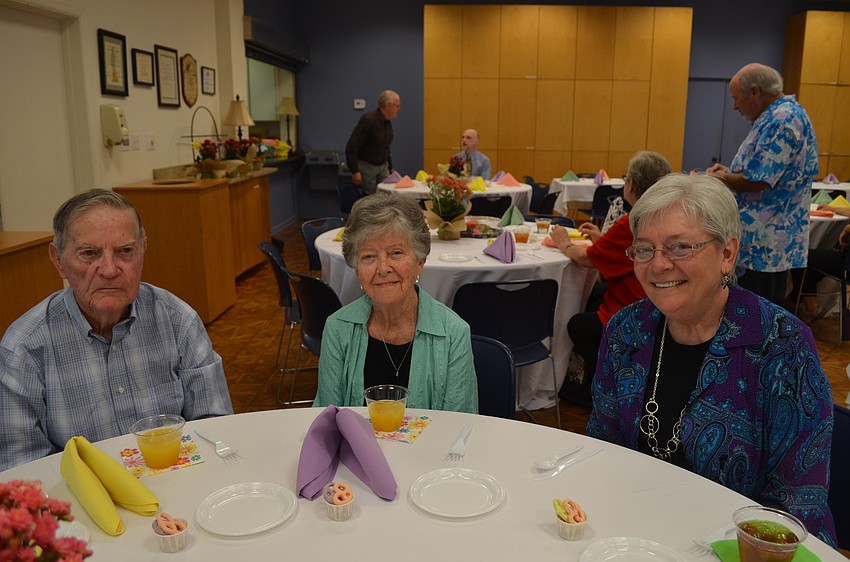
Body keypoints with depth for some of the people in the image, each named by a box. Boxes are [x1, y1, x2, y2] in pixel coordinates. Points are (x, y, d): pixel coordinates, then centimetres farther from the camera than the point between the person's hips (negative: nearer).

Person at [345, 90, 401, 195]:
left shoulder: (387, 122, 6)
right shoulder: (369, 120, -21)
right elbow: (351, 147, -22)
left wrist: (390, 168, 18)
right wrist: (355, 171, -22)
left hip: (382, 166, 8)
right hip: (366, 167, -8)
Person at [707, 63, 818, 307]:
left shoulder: (782, 120, -18)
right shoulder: (784, 114, 16)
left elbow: (757, 182, -23)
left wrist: (722, 178, -6)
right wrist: (730, 172, 11)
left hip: (765, 243, -11)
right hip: (772, 240, 11)